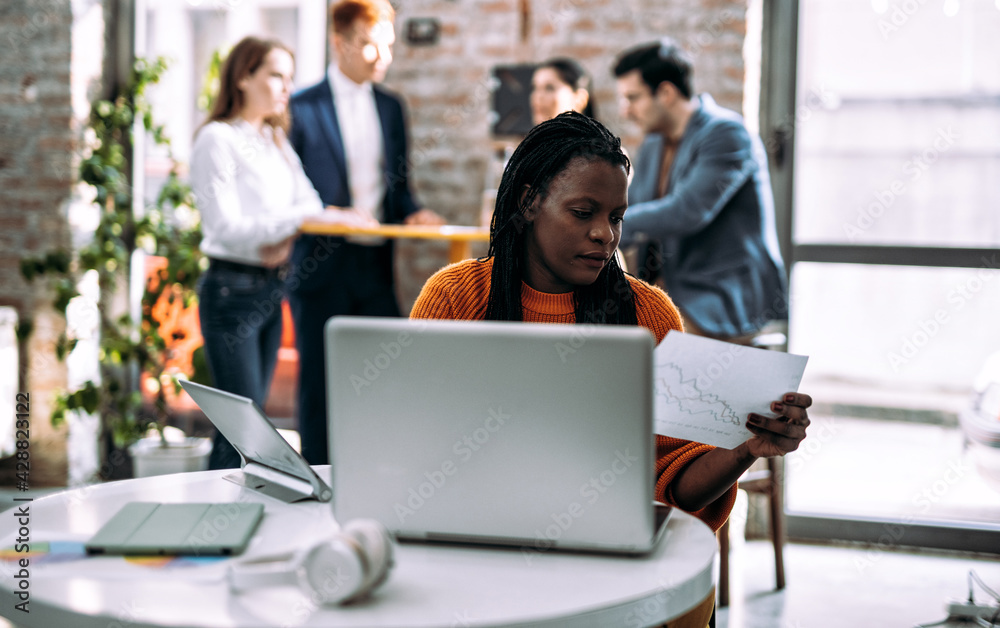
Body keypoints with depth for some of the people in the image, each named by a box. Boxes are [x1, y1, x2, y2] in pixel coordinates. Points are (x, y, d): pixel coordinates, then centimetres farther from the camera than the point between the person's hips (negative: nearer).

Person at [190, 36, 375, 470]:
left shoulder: (276, 142, 16)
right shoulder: (217, 139, -8)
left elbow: (308, 204, 7)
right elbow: (226, 228, -16)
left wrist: (284, 240, -14)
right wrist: (297, 219, -21)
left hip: (271, 287, 7)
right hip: (231, 289, -7)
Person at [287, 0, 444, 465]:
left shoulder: (390, 107, 13)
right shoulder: (302, 108, -4)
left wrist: (413, 213, -2)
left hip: (376, 268, 5)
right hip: (321, 269, -4)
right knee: (319, 387, 3)